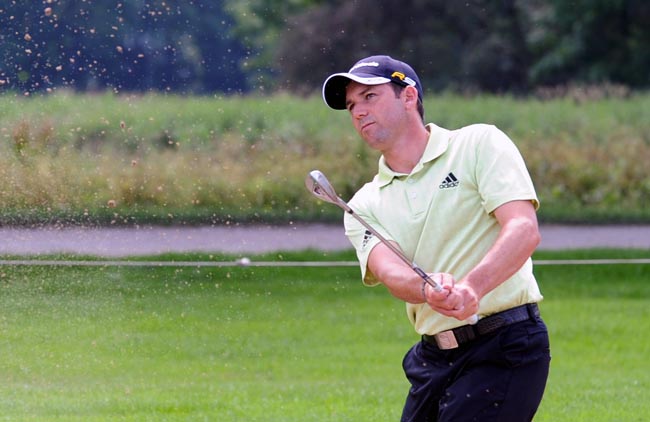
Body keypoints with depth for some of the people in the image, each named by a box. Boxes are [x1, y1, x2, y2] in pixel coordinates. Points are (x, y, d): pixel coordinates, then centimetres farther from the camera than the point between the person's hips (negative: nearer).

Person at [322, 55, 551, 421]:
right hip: (433, 359, 6)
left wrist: (471, 288, -32)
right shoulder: (365, 206, 12)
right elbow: (388, 269, -7)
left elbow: (524, 230, -14)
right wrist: (430, 292, -31)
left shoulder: (479, 144, 0)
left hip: (505, 348, -6)